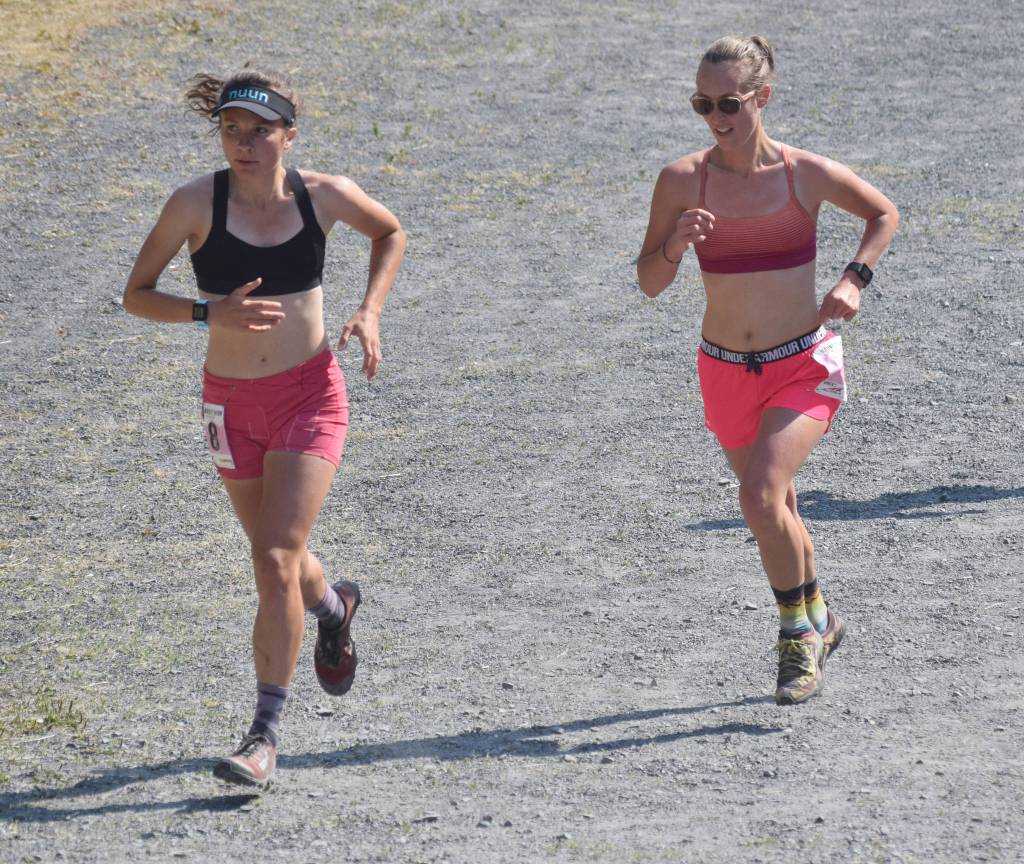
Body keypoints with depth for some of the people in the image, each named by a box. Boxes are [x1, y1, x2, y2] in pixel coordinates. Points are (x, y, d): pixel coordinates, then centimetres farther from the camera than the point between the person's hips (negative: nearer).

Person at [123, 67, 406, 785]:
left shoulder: (323, 196, -8)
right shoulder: (197, 204, -12)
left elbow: (391, 234, 13)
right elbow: (136, 294, -8)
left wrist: (370, 312, -2)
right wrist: (211, 313, -24)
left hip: (310, 395, -2)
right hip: (232, 402, 2)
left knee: (276, 562, -15)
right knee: (276, 559, 19)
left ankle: (266, 735, -10)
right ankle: (333, 608, 55)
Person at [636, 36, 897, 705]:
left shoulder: (807, 173, -9)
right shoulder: (683, 180, -6)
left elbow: (884, 213, 10)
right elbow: (650, 283, -1)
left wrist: (854, 280, -3)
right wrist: (675, 245, -21)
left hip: (805, 366, -3)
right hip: (726, 372, 3)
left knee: (762, 499, -21)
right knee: (773, 510, 16)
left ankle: (801, 637, -2)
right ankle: (819, 622, 41)